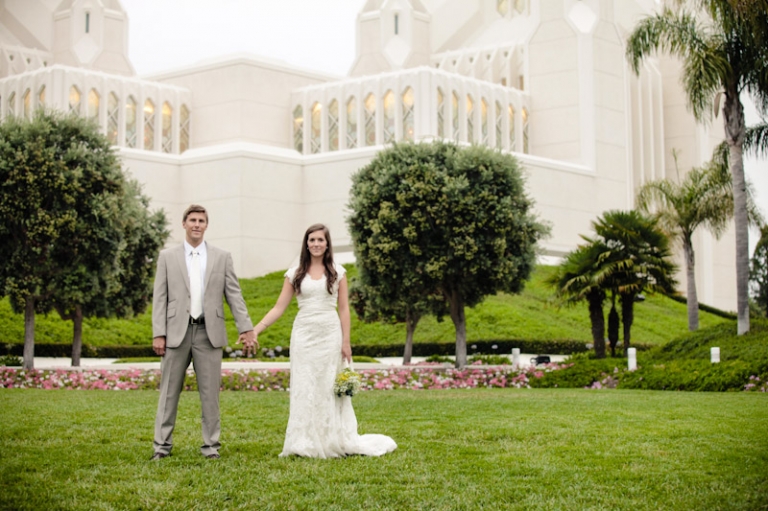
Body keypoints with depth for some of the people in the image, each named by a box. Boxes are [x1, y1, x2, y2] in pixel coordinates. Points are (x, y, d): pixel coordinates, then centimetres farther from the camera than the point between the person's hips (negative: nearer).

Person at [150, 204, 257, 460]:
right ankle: (162, 444, 10)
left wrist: (246, 328, -1)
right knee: (169, 391, 3)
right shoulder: (167, 257, 7)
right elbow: (160, 298, 4)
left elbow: (234, 295, 6)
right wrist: (158, 333, -3)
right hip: (176, 332, 0)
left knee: (210, 392, 3)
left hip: (209, 333, 0)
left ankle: (211, 444, 11)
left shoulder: (222, 257, 8)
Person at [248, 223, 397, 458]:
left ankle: (335, 441, 13)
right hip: (304, 334, 1)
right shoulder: (295, 273, 5)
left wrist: (346, 341, -4)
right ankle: (306, 444, 8)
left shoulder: (337, 272, 4)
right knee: (304, 389, 2)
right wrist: (255, 330, -5)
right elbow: (279, 308, 4)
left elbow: (344, 309, 3)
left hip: (330, 334, -1)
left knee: (330, 388, 3)